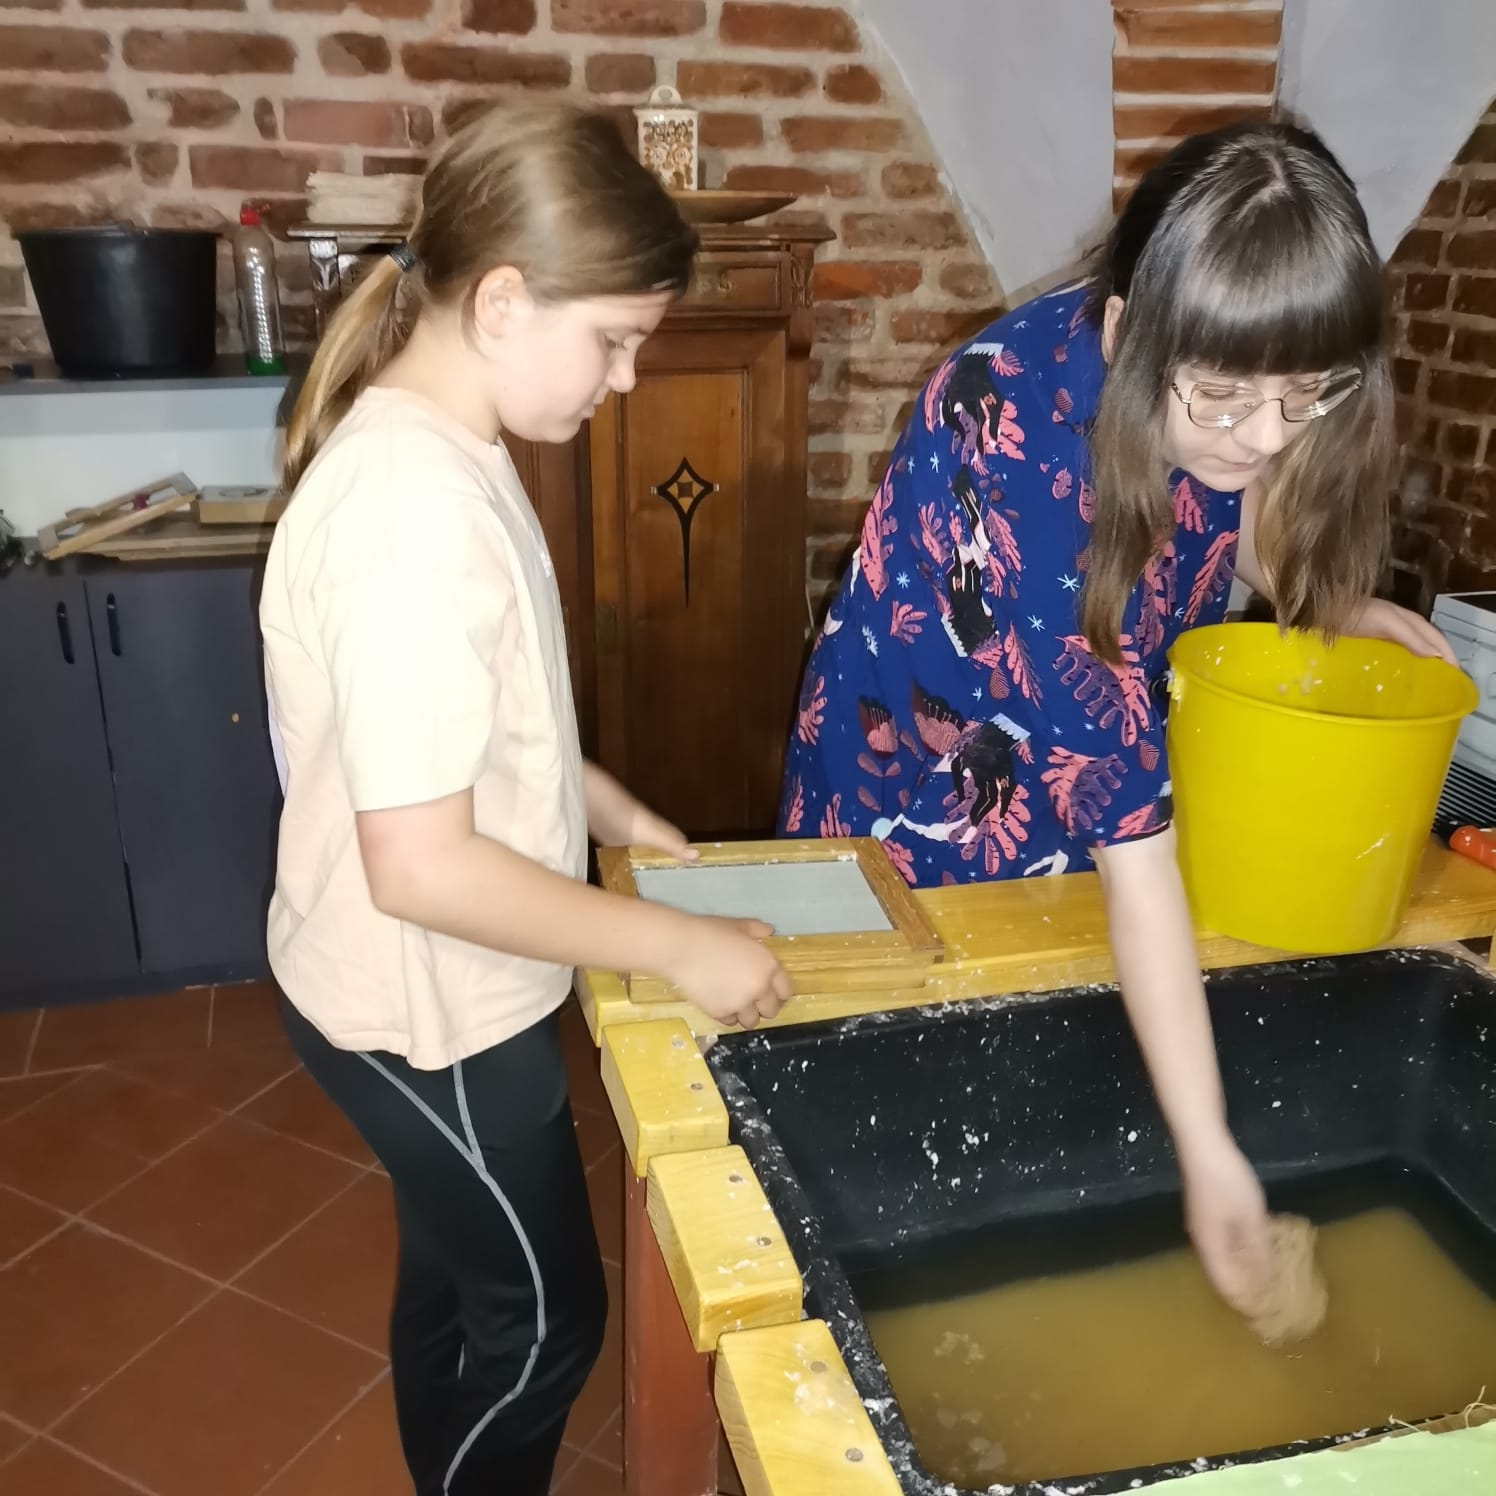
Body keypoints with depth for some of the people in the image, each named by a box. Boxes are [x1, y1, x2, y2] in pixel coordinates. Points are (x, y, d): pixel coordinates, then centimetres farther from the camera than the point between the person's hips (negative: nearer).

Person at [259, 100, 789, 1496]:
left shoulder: (431, 447, 1)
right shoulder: (413, 513, -30)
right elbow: (422, 867, -30)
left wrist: (617, 817, 8)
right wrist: (680, 947, -22)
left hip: (435, 988, 9)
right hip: (429, 1009, -9)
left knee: (457, 1275, 27)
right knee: (542, 1316, 14)